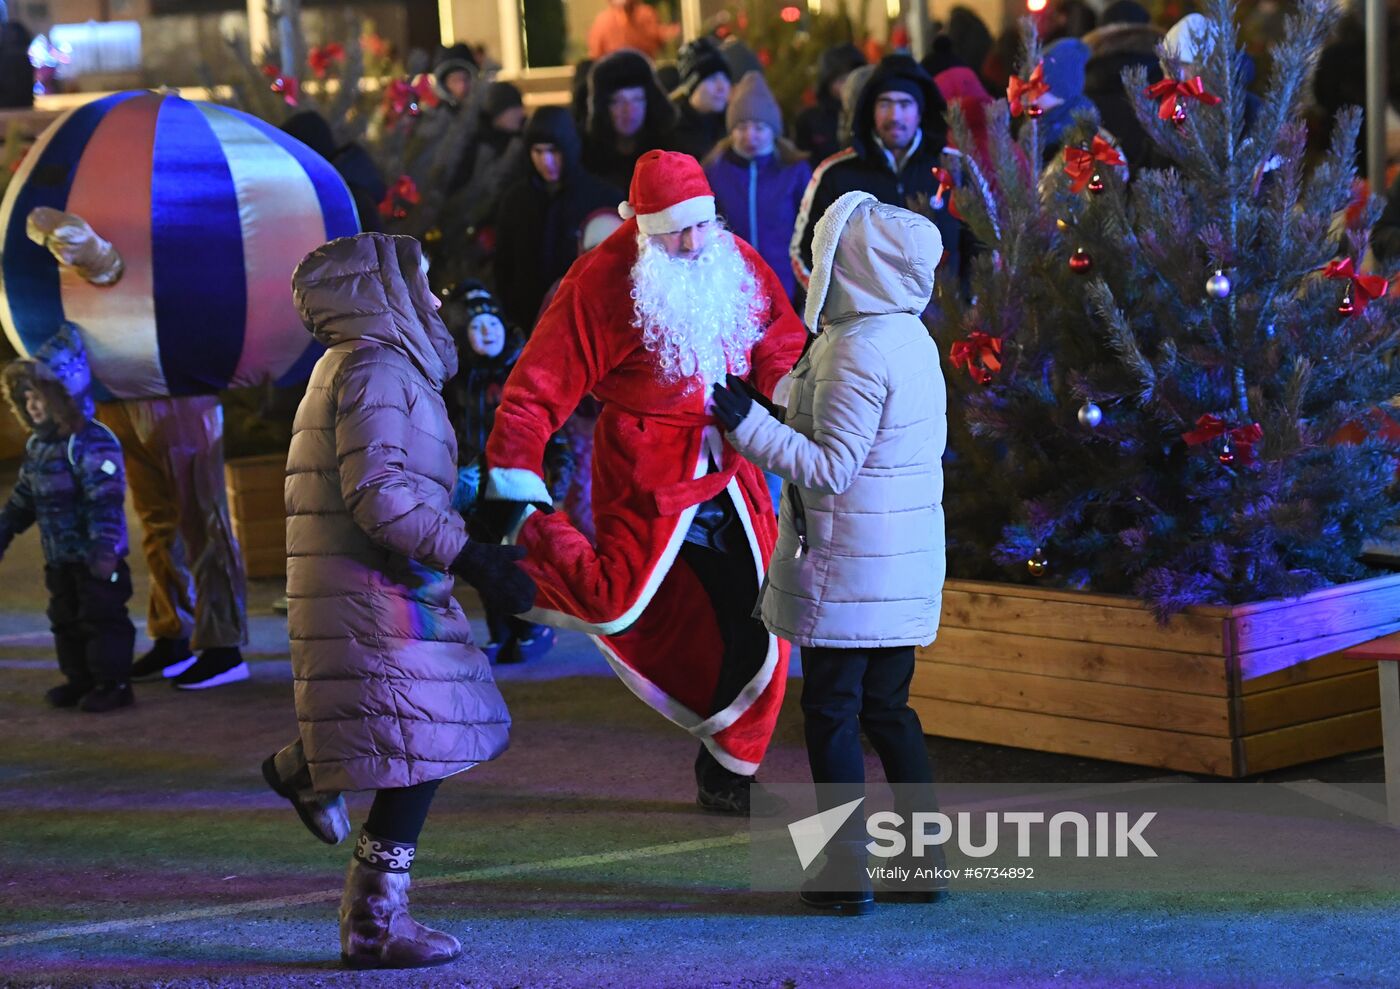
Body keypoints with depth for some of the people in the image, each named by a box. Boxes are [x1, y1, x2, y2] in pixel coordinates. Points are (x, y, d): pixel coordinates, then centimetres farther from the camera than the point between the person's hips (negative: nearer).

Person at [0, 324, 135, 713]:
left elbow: (106, 501, -24)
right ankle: (79, 679, 26)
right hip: (59, 559, 9)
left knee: (102, 618, -2)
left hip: (96, 559, -9)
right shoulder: (37, 447, 9)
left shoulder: (92, 443, -18)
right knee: (66, 620, 15)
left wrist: (104, 546, -31)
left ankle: (113, 682, 6)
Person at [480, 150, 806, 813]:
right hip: (646, 469, -6)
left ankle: (726, 775, 23)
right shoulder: (604, 280, -14)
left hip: (729, 471, 6)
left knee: (757, 630, 6)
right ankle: (522, 538, 10)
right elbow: (541, 384, -15)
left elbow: (784, 357, 10)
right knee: (615, 604, -19)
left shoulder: (739, 265, 3)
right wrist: (511, 482, -20)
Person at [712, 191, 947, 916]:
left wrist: (749, 425, -19)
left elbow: (832, 469, -21)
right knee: (887, 709, 16)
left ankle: (847, 872, 1)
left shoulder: (856, 351, -19)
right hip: (907, 564, 9)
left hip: (848, 567, -9)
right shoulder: (913, 340, 9)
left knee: (830, 711, -1)